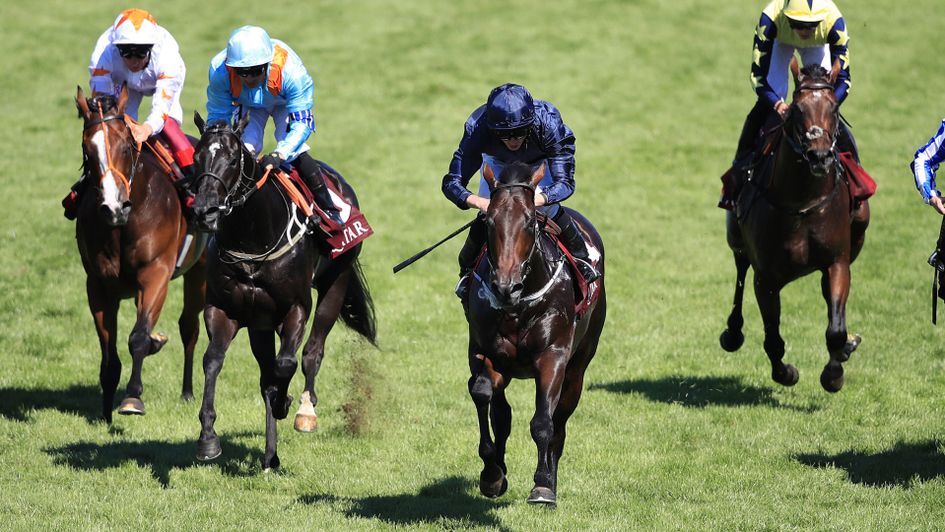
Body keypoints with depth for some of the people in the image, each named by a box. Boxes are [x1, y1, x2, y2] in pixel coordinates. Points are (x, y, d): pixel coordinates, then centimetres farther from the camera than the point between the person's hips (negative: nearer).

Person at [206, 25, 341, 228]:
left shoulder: (291, 72, -43)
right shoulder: (220, 71, -37)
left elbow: (302, 123, -39)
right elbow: (218, 118, -24)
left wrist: (279, 155, -53)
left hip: (285, 103, -2)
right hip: (246, 104, 2)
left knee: (293, 151, -21)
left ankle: (327, 208, -8)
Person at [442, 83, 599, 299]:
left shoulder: (547, 122, -41)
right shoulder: (477, 129, -40)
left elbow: (564, 182, -40)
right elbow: (452, 182, -39)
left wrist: (537, 199, -61)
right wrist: (479, 202, -60)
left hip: (540, 162, -1)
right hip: (498, 163, 1)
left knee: (550, 209, -22)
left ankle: (580, 258, 5)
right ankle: (467, 271, 14)